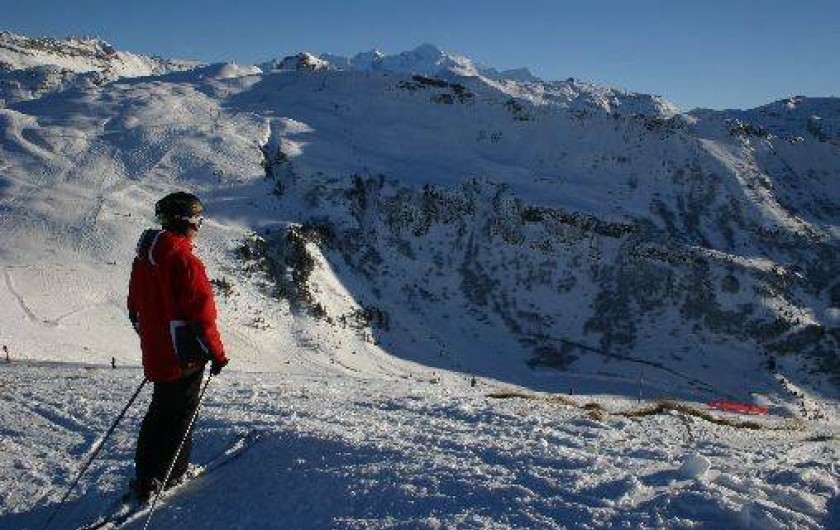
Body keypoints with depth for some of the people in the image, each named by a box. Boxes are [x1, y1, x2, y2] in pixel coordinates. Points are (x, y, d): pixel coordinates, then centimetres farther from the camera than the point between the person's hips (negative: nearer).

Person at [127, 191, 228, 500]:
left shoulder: (143, 258, 7)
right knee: (179, 414, 7)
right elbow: (201, 315, -22)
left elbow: (135, 309, 16)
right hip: (185, 356, -8)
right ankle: (161, 478, 14)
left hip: (155, 355, 8)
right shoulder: (184, 261, -21)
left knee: (160, 412, 22)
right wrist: (217, 354, -11)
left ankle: (145, 474, 31)